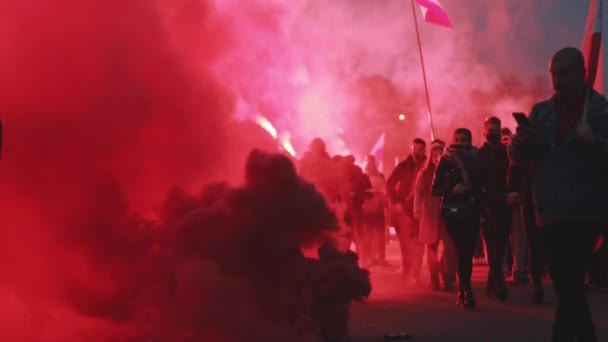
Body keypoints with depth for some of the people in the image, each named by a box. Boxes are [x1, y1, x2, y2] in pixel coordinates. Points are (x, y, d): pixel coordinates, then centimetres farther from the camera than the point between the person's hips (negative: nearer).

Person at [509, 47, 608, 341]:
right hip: (550, 215, 5)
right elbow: (518, 157, 10)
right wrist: (520, 140, -12)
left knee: (570, 289, -11)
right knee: (568, 288, 13)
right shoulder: (541, 112, 11)